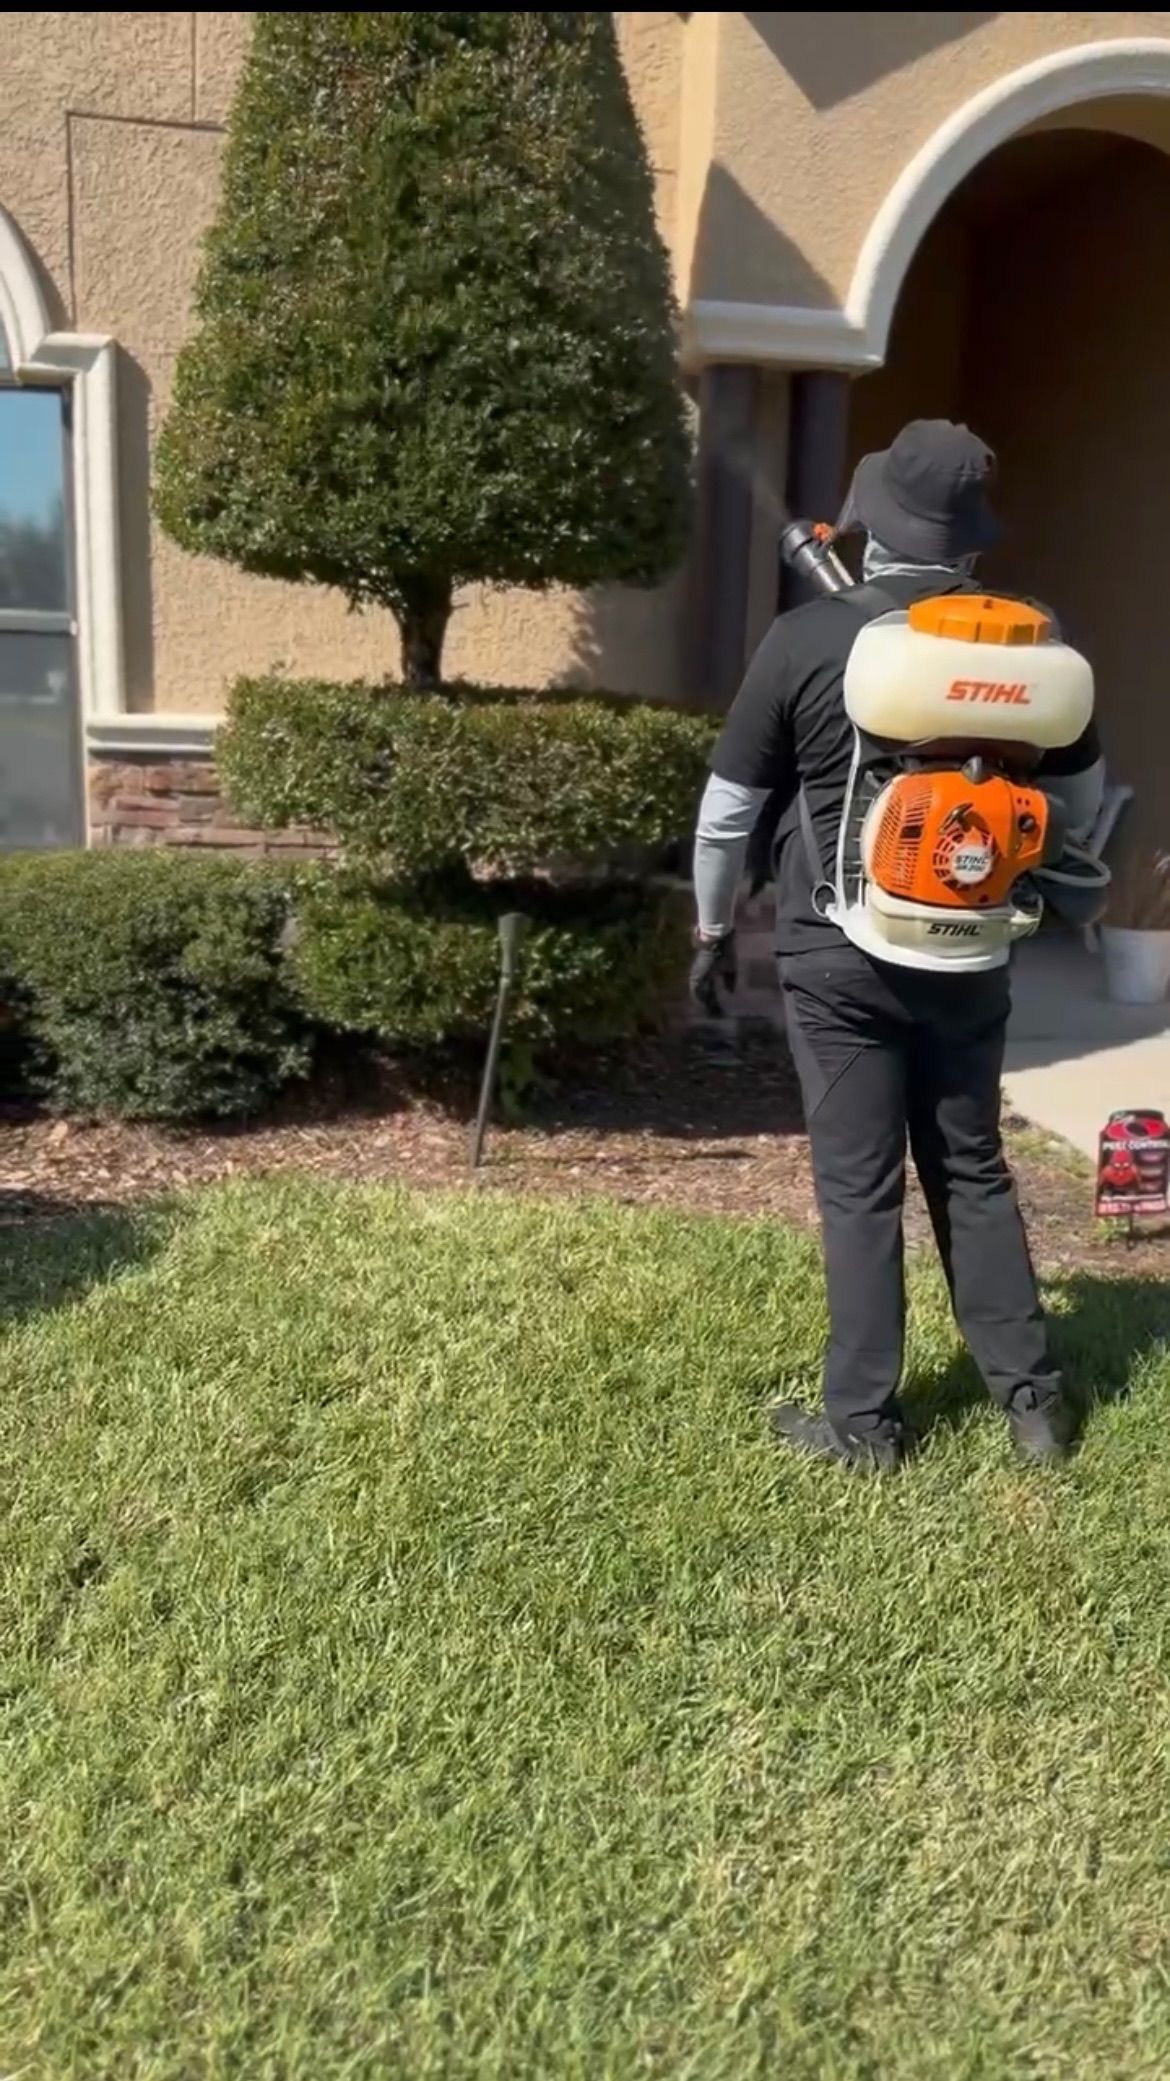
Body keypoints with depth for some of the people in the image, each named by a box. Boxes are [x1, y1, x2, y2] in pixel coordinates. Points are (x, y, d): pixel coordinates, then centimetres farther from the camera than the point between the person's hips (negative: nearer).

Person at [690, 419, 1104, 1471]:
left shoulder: (806, 638, -10)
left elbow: (729, 808, -4)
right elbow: (1081, 792, 9)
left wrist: (714, 926, 10)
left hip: (838, 955, -3)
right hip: (969, 953, 3)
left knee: (859, 1186, 6)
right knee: (973, 1167, 17)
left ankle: (863, 1420, 16)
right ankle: (1032, 1395, 24)